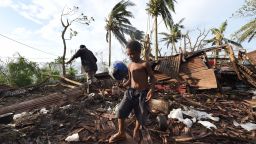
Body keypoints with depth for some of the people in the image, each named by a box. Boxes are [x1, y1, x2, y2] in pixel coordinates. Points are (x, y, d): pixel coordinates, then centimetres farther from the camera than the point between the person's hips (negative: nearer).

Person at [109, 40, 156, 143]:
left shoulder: (145, 64, -7)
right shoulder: (130, 66, 10)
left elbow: (152, 78, -4)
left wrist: (151, 89, -19)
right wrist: (123, 85, -4)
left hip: (142, 93, -4)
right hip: (131, 92, 5)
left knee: (141, 115, 10)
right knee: (120, 110, 0)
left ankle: (136, 131, 40)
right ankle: (121, 133, 20)